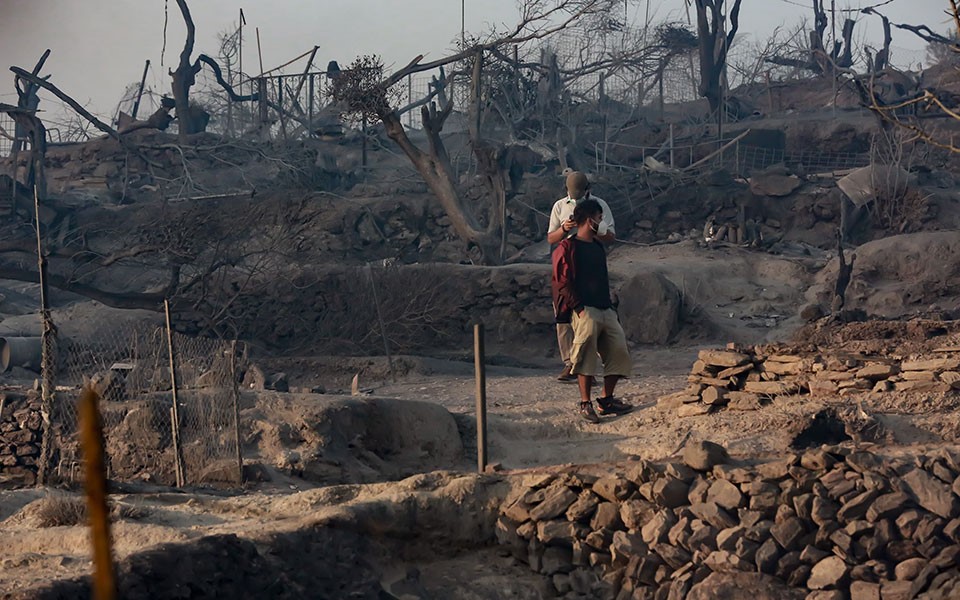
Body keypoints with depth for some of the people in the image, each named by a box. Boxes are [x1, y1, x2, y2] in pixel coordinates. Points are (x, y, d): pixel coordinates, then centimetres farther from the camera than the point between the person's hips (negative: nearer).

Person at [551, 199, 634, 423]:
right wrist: (578, 307, -16)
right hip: (585, 310, -8)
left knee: (619, 352, 2)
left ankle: (607, 400, 11)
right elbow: (562, 282, -10)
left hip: (606, 310, 8)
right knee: (586, 357, -13)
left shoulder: (598, 246, 21)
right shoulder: (568, 248, -4)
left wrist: (611, 305, 19)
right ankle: (585, 404, -6)